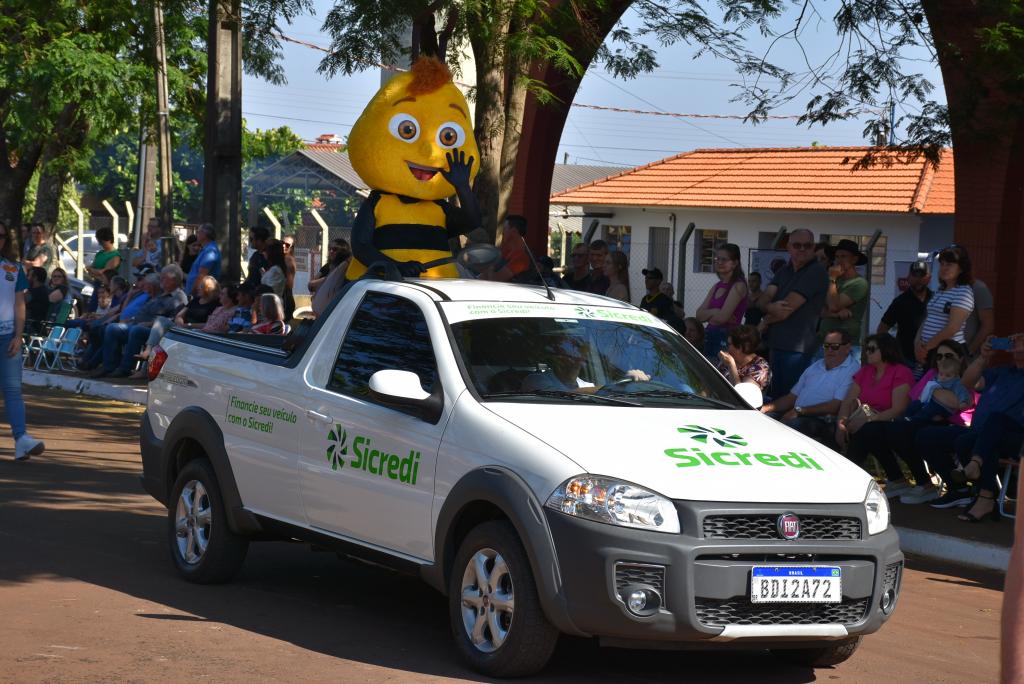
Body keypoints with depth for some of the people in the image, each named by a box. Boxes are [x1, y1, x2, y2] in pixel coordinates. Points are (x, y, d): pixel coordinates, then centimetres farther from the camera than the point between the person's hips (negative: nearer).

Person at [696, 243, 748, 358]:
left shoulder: (738, 286, -6)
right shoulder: (717, 287, 18)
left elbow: (722, 317, -14)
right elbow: (699, 315, 11)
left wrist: (708, 314, 6)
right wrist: (714, 312, -8)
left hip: (727, 337, -8)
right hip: (710, 336, 8)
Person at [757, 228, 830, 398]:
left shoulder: (816, 272, -9)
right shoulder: (784, 272, 17)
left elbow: (788, 308, -14)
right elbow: (763, 301, 7)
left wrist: (765, 322, 3)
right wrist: (770, 307, -18)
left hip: (798, 348, -8)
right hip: (776, 345, 8)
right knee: (775, 396, 12)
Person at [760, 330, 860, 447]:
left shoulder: (852, 370, -3)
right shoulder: (815, 366, 24)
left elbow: (836, 406, -13)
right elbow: (792, 397, 24)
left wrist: (799, 411, -15)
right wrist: (766, 408, 7)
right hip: (797, 416, 7)